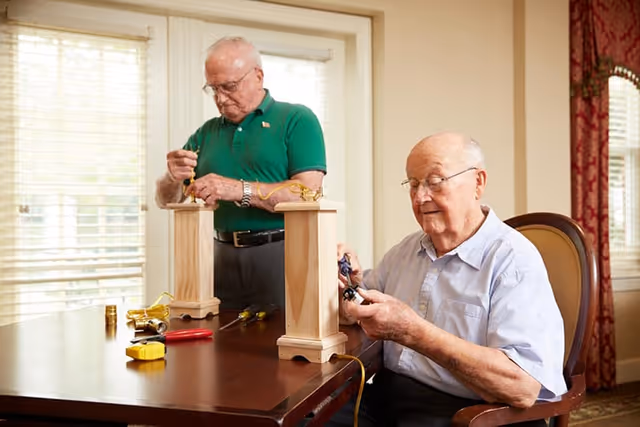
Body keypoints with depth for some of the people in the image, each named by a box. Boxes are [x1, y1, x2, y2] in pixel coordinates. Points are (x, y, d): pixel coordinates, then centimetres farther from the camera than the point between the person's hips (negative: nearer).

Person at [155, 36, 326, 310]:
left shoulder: (296, 120, -1)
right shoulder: (206, 133, 13)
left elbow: (308, 193, -13)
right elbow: (166, 200, 15)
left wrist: (240, 190, -21)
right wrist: (173, 178, -7)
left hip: (279, 255, -4)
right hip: (221, 258, 4)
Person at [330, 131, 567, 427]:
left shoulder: (514, 260, -12)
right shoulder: (407, 248, 11)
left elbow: (523, 387, -22)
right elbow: (357, 313, 20)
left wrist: (412, 331, -28)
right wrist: (353, 282, -2)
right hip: (385, 398, 6)